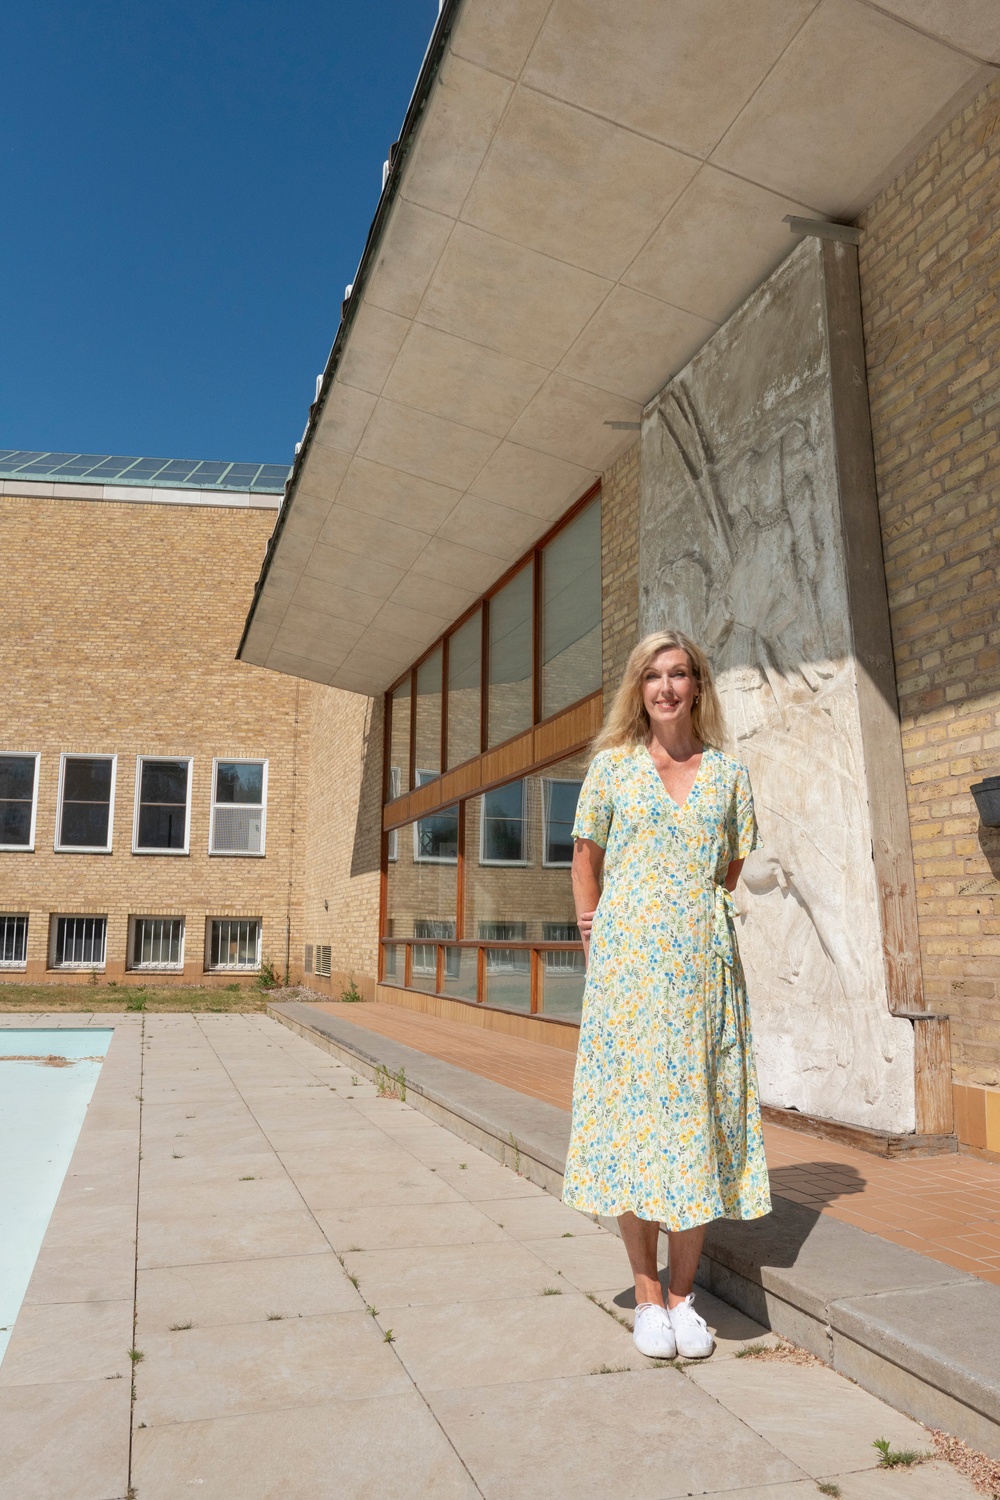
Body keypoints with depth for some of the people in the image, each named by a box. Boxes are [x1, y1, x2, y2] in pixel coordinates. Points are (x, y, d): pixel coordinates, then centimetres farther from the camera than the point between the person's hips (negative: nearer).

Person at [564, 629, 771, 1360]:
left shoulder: (729, 773, 7)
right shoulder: (612, 764, 4)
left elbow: (732, 867, 16)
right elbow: (587, 856, 12)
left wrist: (694, 913, 10)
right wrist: (593, 933, 9)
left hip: (703, 962, 1)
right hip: (628, 962, -1)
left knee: (699, 1114, 4)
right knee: (630, 1110, 1)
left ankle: (684, 1292, 19)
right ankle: (647, 1292, 16)